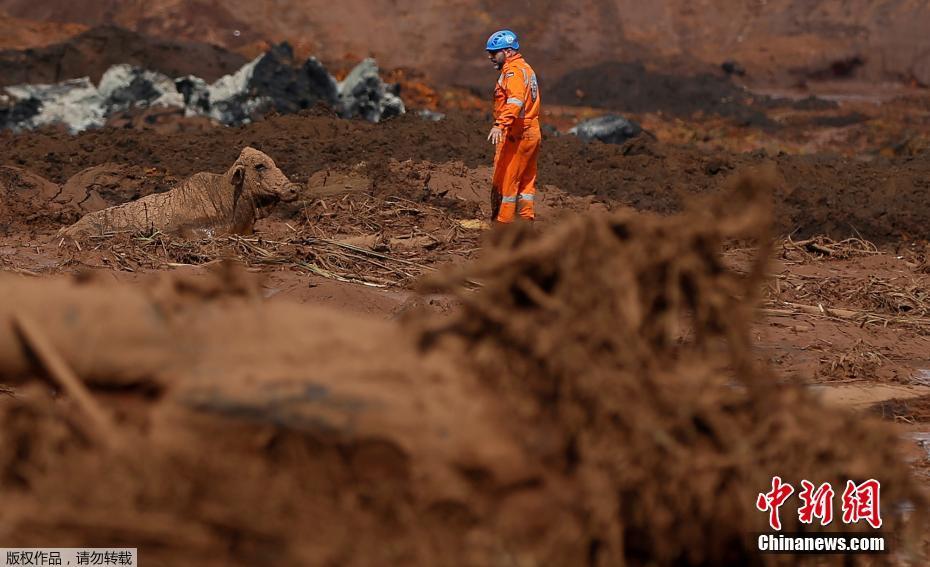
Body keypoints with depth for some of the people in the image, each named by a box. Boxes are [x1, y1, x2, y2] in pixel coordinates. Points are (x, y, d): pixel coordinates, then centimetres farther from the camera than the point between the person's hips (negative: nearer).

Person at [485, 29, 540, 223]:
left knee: (504, 181, -5)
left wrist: (500, 125, -41)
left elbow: (515, 101, -29)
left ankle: (502, 223, -4)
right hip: (531, 133, 10)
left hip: (516, 135, -10)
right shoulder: (525, 68, 19)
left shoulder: (513, 71, -13)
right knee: (526, 180, 12)